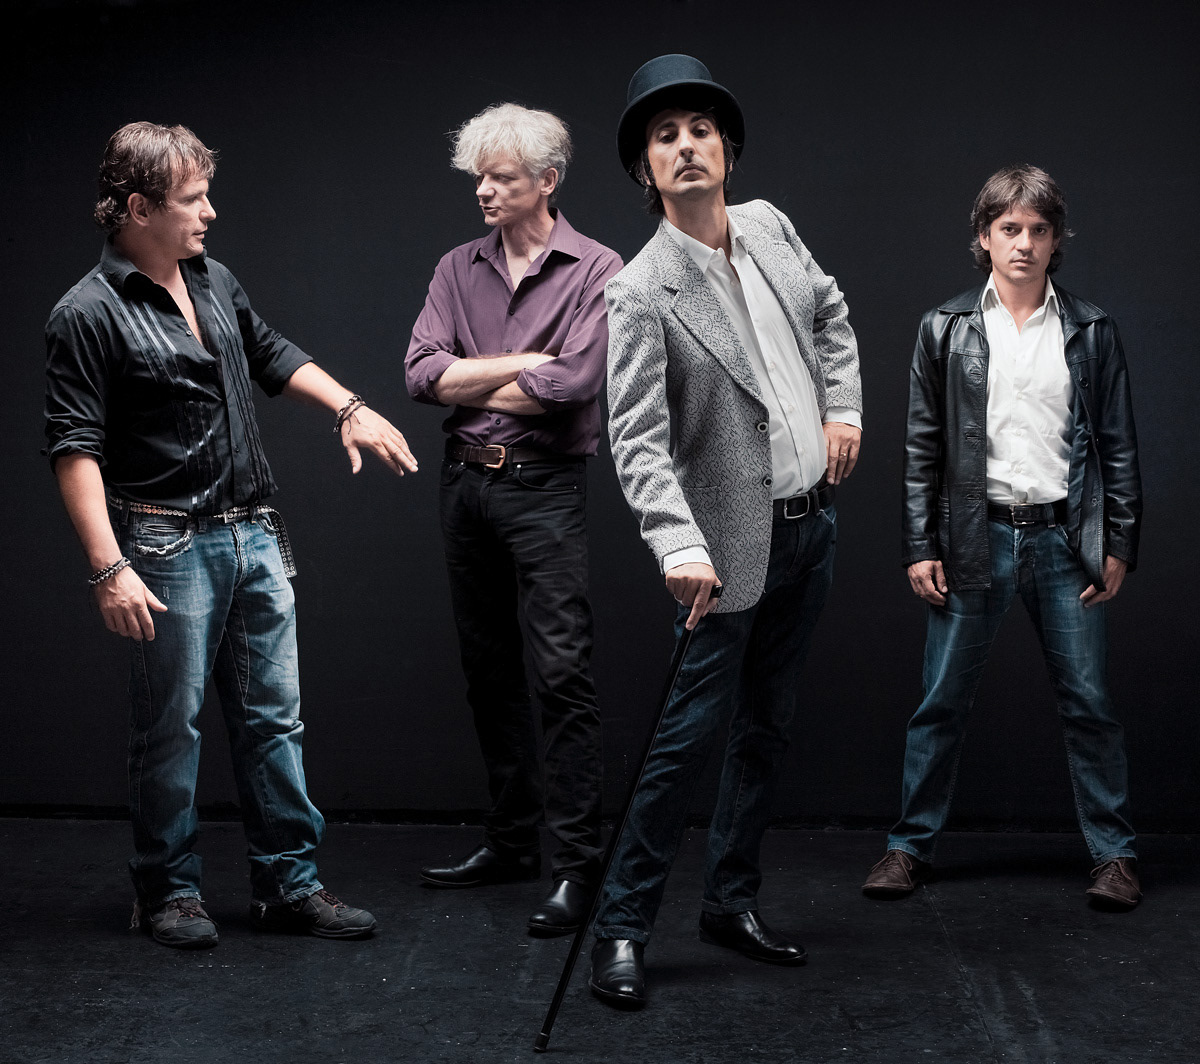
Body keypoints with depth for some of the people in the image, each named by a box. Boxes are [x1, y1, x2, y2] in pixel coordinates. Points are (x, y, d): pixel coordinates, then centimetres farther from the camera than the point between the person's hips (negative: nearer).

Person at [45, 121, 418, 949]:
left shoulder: (216, 282, 11)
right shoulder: (89, 314, -10)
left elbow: (274, 356, 29)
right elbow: (75, 450, -15)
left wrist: (350, 408, 18)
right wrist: (109, 568, -21)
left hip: (254, 536, 7)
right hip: (169, 547, -7)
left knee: (275, 718, 9)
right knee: (171, 728, 3)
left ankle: (290, 883, 17)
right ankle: (169, 891, 18)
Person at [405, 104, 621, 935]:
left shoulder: (595, 272, -4)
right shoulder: (459, 269, 10)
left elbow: (572, 382, -17)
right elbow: (423, 372, -2)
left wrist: (472, 387, -5)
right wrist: (522, 368, -10)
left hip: (545, 490, -6)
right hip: (466, 484, 6)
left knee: (562, 673, -9)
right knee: (489, 670, 12)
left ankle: (581, 865, -6)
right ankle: (512, 841, 23)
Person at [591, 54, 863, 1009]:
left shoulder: (768, 227, 3)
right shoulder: (641, 293, -17)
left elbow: (832, 314, 22)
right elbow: (637, 440, -25)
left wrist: (845, 408, 9)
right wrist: (680, 546, -38)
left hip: (812, 526, 7)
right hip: (732, 543, -7)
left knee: (768, 728, 14)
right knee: (689, 733, -7)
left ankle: (732, 903, 27)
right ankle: (622, 928, 5)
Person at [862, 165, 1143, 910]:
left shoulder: (1091, 332, 5)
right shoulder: (946, 330, 4)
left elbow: (1119, 446, 6)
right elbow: (923, 448, 5)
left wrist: (1120, 545, 1)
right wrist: (921, 548, -1)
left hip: (1064, 540, 0)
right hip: (975, 540, 0)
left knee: (1090, 703, 3)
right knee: (942, 703, 5)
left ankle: (1115, 854, 15)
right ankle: (913, 846, 17)